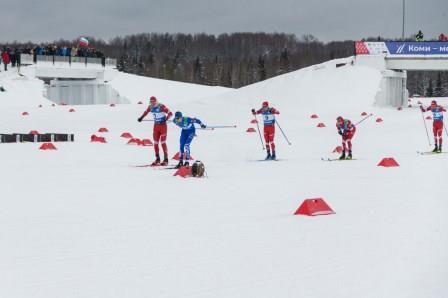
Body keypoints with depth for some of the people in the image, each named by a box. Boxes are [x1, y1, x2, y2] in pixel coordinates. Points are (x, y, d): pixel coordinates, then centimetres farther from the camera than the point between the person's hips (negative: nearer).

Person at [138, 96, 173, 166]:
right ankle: (157, 160, 12)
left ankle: (166, 160, -2)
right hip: (156, 126, 6)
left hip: (163, 125, -6)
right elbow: (146, 112, 24)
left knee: (163, 142, -7)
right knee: (155, 143, 5)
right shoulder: (150, 107, 2)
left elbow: (170, 113, -22)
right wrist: (141, 117, 23)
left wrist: (166, 119, -36)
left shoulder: (161, 106, -17)